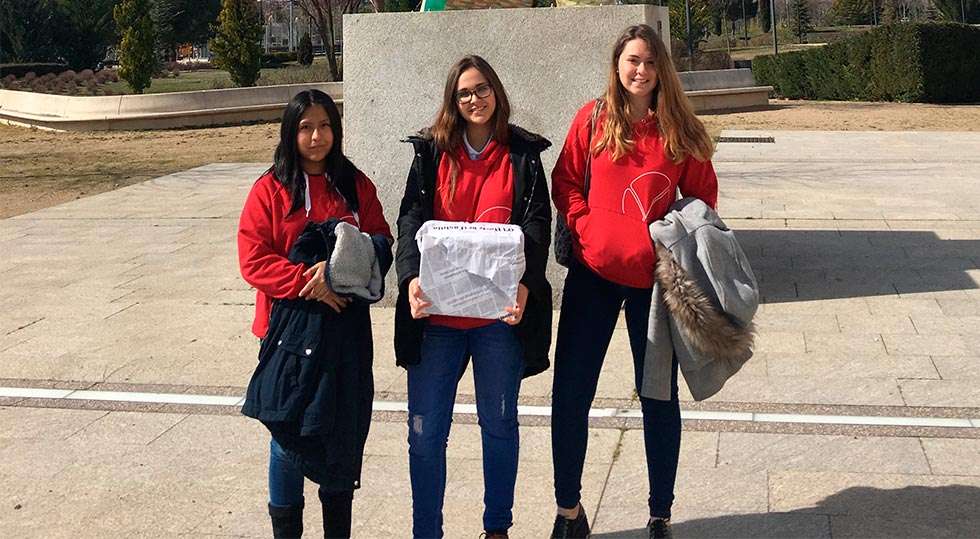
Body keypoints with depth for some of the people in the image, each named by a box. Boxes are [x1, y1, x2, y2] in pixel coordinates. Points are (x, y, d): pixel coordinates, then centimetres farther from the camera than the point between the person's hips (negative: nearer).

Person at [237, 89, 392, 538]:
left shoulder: (356, 185, 6)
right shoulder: (270, 189, -3)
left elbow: (380, 243, 1)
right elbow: (254, 260, -9)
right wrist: (308, 283, -19)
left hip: (347, 323, 3)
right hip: (290, 323, -3)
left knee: (345, 430, 10)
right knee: (289, 431, 3)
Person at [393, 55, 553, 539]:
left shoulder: (523, 154, 4)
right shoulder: (431, 152, 7)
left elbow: (537, 225, -4)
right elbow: (412, 219, -3)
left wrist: (524, 283, -22)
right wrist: (412, 277, -21)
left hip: (499, 316, 0)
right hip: (436, 313, 1)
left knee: (499, 425, 12)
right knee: (425, 432, 3)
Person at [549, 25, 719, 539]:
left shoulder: (681, 128, 1)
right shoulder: (593, 118, 2)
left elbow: (703, 197, 7)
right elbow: (565, 181, 6)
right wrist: (585, 226, -9)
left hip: (655, 277, 0)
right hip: (593, 273, 1)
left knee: (659, 397, 7)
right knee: (569, 394, 4)